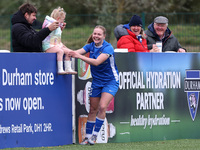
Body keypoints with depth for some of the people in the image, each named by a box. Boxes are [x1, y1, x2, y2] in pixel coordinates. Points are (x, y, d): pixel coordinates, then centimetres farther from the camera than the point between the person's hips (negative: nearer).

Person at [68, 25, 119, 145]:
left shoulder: (108, 48, -19)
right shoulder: (90, 46, -1)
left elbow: (96, 62, -32)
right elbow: (76, 52, -15)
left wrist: (80, 56, -41)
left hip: (110, 81, -5)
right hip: (97, 81, 5)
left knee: (102, 107, -18)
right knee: (93, 109, 5)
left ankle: (95, 135, -11)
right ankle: (88, 136, 11)